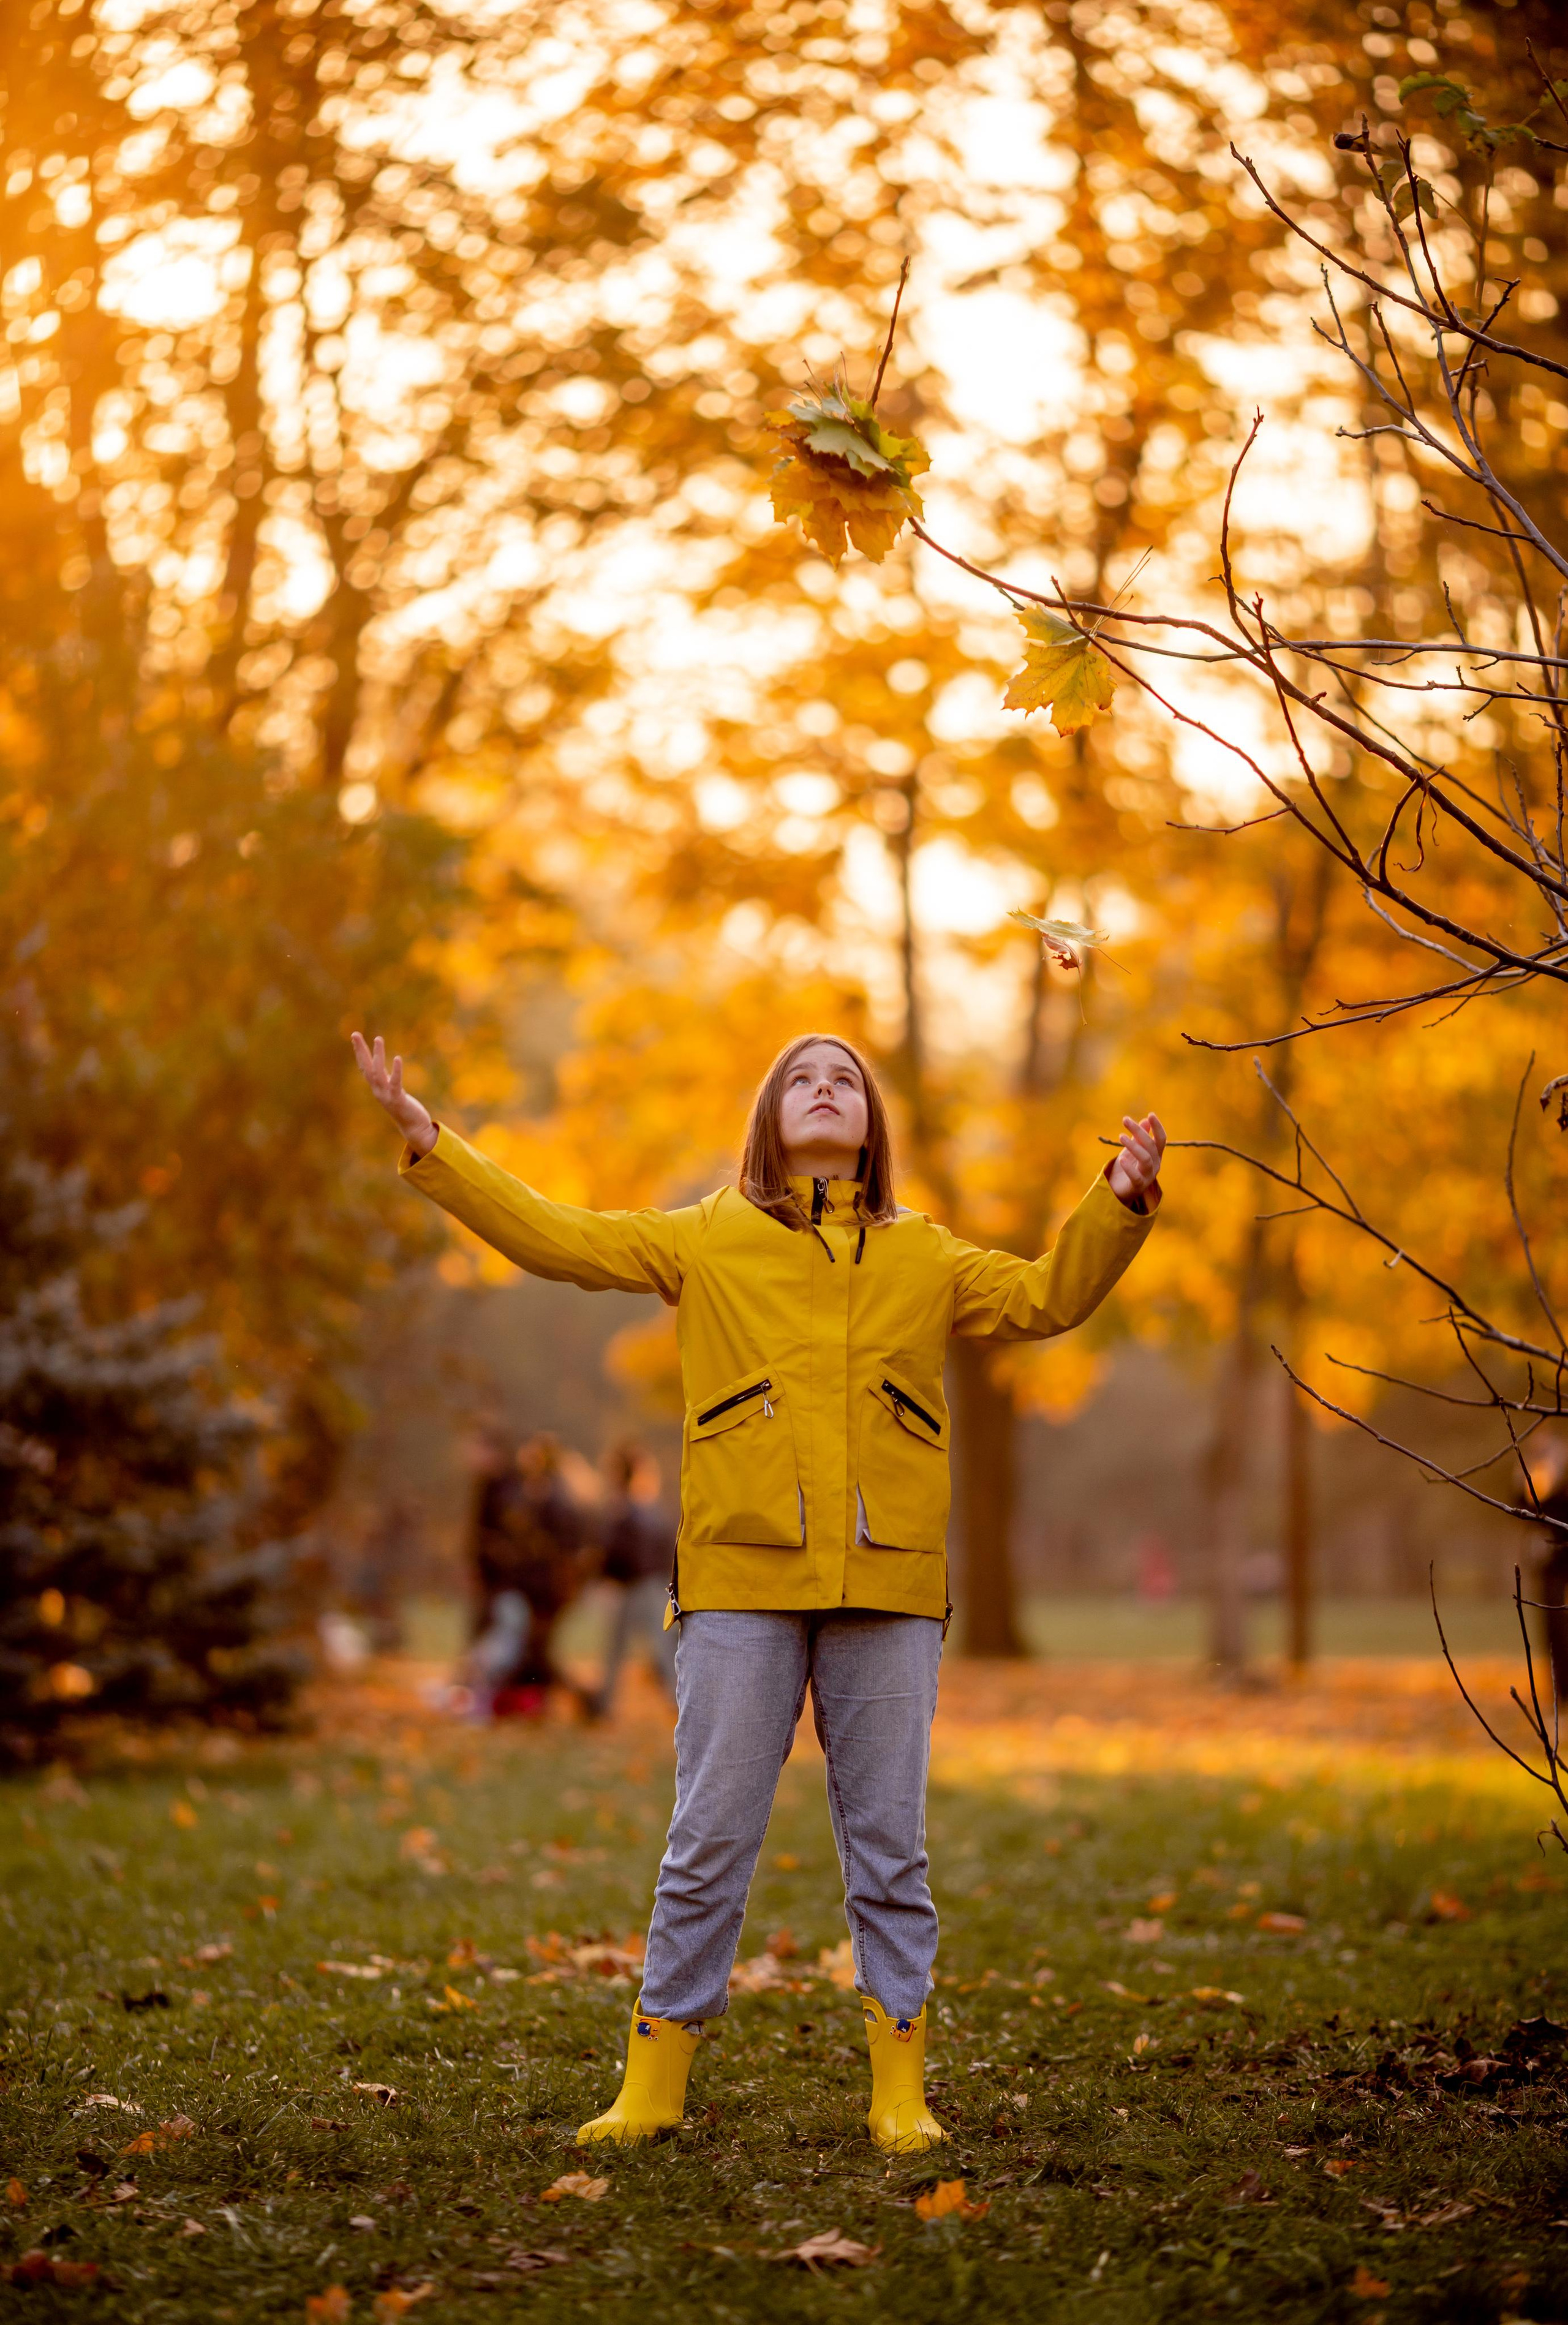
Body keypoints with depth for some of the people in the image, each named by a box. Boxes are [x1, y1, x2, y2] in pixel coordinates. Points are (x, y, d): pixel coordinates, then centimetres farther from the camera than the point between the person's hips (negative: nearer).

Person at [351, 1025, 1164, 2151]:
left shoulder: (924, 1258, 16)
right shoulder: (706, 1242, 11)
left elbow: (1050, 1297, 10)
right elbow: (554, 1236, 8)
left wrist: (1121, 1200, -5)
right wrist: (428, 1141, 2)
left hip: (888, 1589, 1)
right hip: (742, 1581, -1)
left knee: (889, 1841, 4)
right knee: (710, 1838, 1)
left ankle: (900, 2085, 13)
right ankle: (657, 2078, 11)